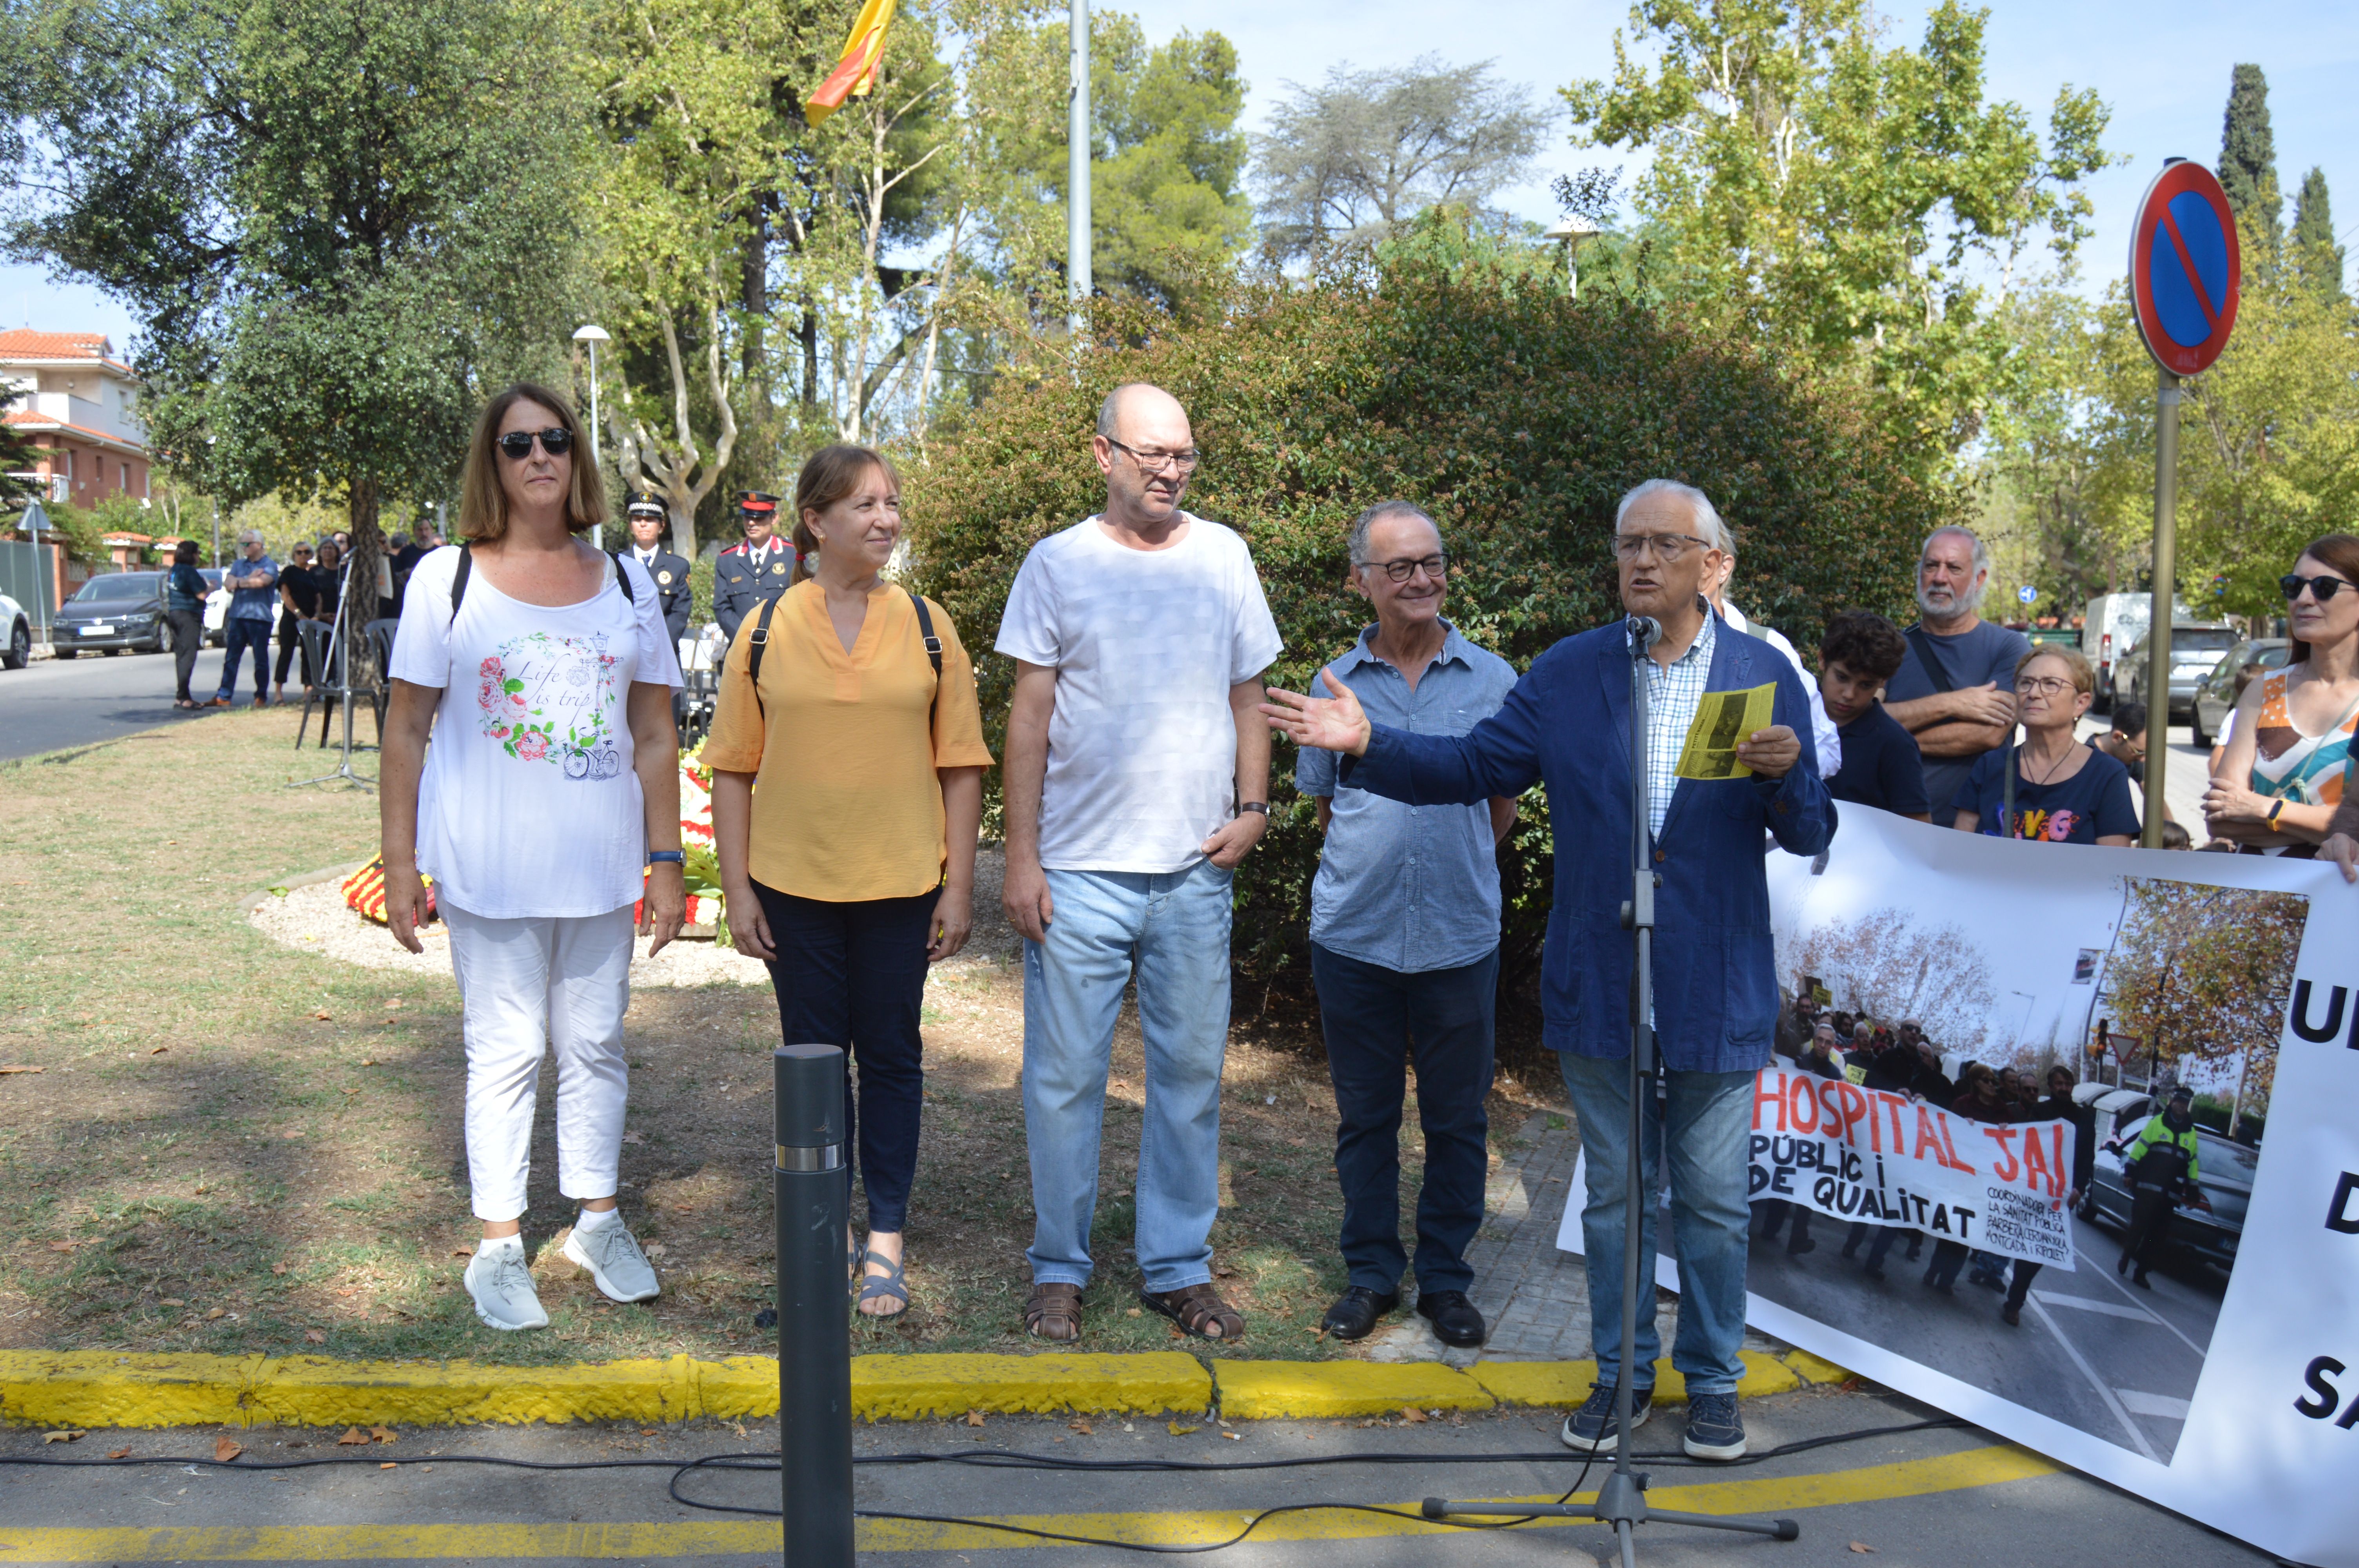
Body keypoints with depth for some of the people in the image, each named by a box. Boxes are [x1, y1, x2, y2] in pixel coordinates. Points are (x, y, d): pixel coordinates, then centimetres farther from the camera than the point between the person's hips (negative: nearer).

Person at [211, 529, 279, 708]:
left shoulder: (269, 565, 0)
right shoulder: (238, 564, 17)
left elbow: (262, 581, -18)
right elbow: (229, 583, 3)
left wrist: (240, 582, -3)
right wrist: (250, 579, -8)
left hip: (259, 618, -5)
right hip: (237, 617, 5)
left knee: (261, 660, 2)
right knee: (231, 658, 4)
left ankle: (261, 697, 10)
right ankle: (224, 696, 5)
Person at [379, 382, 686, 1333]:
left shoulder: (625, 583, 8)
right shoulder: (447, 578, 0)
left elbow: (655, 736, 10)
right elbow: (406, 730, 1)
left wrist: (665, 861, 6)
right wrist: (399, 862, -3)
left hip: (601, 864, 3)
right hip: (489, 867, -3)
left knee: (595, 1043, 11)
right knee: (504, 1049, 3)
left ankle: (599, 1221, 26)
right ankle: (498, 1247, 16)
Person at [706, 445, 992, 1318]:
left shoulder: (926, 626, 1)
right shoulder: (767, 630, 0)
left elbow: (961, 766, 2)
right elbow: (734, 768, 3)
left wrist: (959, 886, -2)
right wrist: (737, 888, -1)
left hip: (900, 883, 0)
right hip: (794, 884, 0)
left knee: (892, 1055, 8)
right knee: (813, 1056, 10)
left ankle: (886, 1239, 20)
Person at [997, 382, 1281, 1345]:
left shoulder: (1224, 558, 8)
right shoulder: (1059, 565, 1)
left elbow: (1246, 696, 14)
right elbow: (1030, 716, 0)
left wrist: (1252, 808, 1)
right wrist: (1020, 857, -5)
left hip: (1196, 870, 2)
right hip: (1079, 870, -2)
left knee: (1191, 1073, 8)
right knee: (1064, 1077, 3)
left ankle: (1179, 1267, 21)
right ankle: (1059, 1269, 18)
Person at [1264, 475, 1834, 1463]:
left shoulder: (1765, 675, -1)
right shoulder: (1566, 673, 4)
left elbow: (1808, 838, -3)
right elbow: (1475, 767, 4)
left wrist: (1787, 775, -24)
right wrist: (1367, 746, -9)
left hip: (1717, 994, -1)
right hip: (1598, 991, 2)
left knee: (1713, 1198, 9)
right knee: (1614, 1192, 14)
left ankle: (1712, 1381, 28)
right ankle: (1621, 1372, 30)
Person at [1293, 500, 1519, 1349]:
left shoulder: (1492, 680, 2)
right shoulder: (1337, 684, 5)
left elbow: (1503, 805, 12)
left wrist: (1455, 874, 9)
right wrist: (1368, 873, 9)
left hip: (1460, 936, -1)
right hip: (1353, 932, 1)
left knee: (1457, 1118, 8)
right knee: (1364, 1114, 10)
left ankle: (1445, 1278, 22)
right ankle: (1371, 1272, 23)